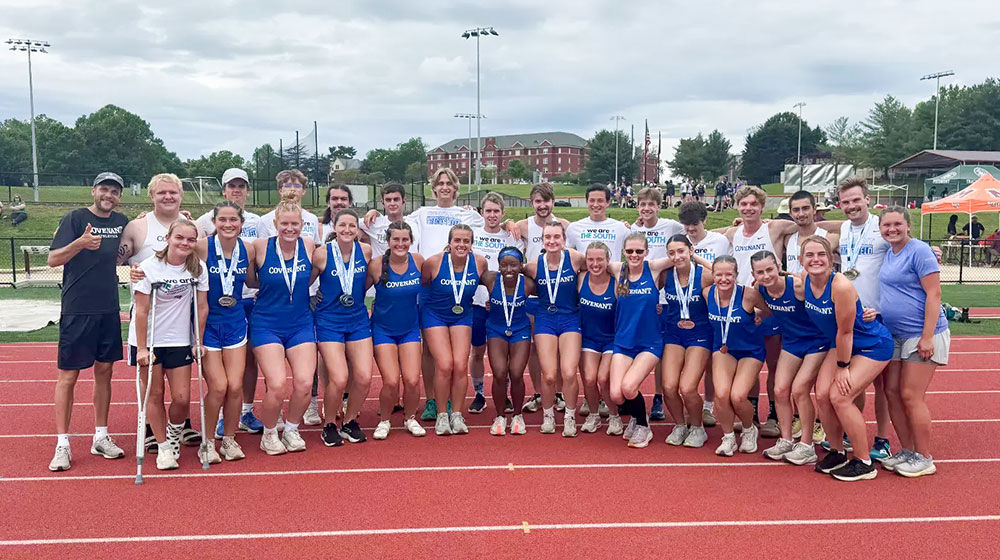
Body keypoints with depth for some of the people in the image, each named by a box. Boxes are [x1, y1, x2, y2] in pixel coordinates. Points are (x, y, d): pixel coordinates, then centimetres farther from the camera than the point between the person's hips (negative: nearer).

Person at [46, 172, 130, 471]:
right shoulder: (75, 218, -7)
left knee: (104, 371, 11)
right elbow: (53, 259, -12)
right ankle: (62, 444, 10)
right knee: (68, 376, 1)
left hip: (109, 310, 5)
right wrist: (80, 243, -31)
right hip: (77, 311, -5)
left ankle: (101, 437, 22)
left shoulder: (121, 222, 8)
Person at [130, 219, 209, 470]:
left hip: (179, 341, 2)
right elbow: (141, 311, -11)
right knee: (154, 395, 5)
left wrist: (198, 342, 3)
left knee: (182, 398, 0)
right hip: (148, 341, -2)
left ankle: (174, 433, 29)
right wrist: (141, 348, -12)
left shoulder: (199, 268, -4)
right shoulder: (149, 267, -12)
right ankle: (164, 447, 19)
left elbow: (202, 307, 2)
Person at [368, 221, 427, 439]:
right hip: (383, 329, -2)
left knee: (412, 380, -7)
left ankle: (410, 418, 22)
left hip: (410, 329, 2)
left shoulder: (418, 261, -7)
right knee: (391, 382, -12)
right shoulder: (376, 265, -16)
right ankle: (384, 421, 16)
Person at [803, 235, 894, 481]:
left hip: (873, 345, -7)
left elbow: (845, 332, -24)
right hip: (840, 344, 7)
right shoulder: (803, 282, -12)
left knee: (840, 396, -15)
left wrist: (842, 367, -16)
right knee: (822, 394, -5)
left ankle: (864, 463, 1)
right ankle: (837, 452, 16)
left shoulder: (841, 286, -32)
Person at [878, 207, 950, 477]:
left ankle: (924, 458, 8)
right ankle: (907, 451, 22)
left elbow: (933, 294, -16)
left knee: (911, 396, -5)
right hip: (894, 335, 8)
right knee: (892, 392, 9)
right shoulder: (888, 253, 9)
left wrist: (927, 338, -20)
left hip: (921, 336, -8)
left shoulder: (919, 251, -13)